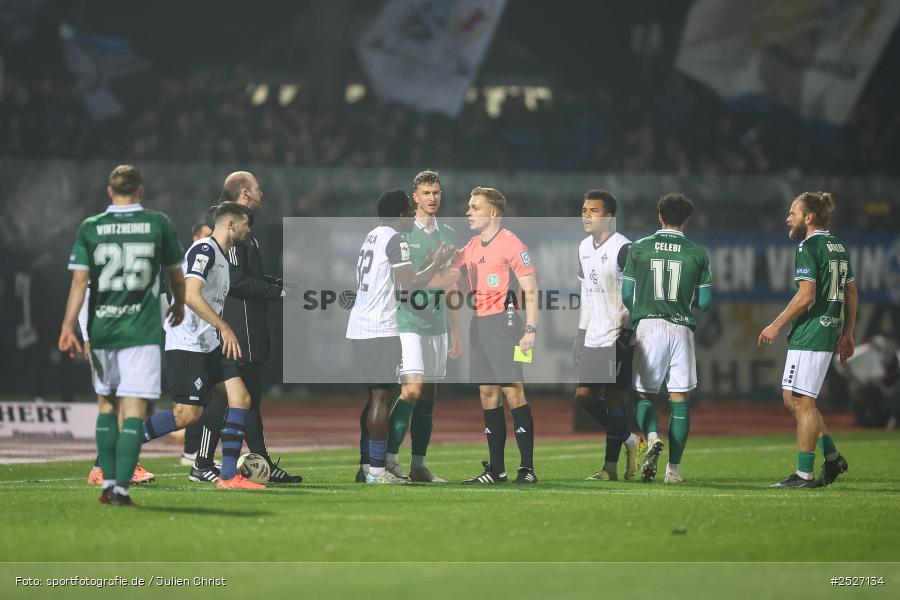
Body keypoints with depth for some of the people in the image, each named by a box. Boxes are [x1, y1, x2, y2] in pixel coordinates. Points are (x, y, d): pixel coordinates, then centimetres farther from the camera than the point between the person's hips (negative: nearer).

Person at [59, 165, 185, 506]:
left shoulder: (90, 228, 2)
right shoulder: (158, 224, 1)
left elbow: (79, 281, -5)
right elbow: (176, 275, 13)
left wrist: (67, 327, -5)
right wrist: (179, 305, 32)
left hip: (101, 329, 2)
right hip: (142, 331, -2)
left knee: (106, 403, 17)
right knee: (134, 410, -4)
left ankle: (108, 483, 17)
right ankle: (122, 488, -14)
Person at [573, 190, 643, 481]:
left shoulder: (622, 249, -14)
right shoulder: (584, 248, 12)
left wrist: (626, 324, -19)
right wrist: (581, 332, 19)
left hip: (618, 337, -8)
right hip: (594, 337, 8)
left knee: (614, 398, -4)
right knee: (584, 395, 3)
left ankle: (611, 466, 4)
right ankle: (628, 440, 18)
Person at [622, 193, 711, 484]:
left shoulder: (639, 249, 2)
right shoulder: (698, 254, 3)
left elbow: (626, 295, 5)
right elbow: (704, 302, 6)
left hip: (648, 326, 0)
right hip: (681, 328, 0)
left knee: (646, 395, 10)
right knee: (679, 400, 5)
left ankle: (652, 438, -20)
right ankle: (674, 468, 3)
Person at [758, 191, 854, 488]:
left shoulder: (808, 247, -12)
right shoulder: (838, 247, 16)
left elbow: (806, 295, -19)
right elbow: (851, 293, 19)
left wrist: (776, 325, -13)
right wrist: (847, 333, 24)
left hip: (808, 335, -9)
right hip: (829, 332, 9)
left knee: (801, 401, -6)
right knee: (792, 398, 15)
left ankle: (804, 474, -5)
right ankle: (832, 457, 13)